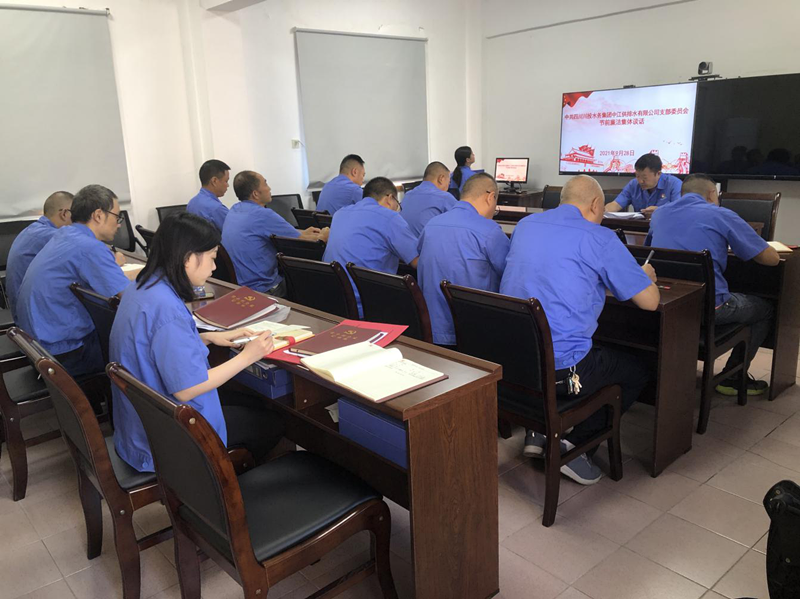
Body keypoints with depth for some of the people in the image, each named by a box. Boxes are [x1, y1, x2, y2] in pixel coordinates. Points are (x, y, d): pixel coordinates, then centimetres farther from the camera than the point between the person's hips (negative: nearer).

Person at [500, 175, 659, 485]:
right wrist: (644, 274, 21)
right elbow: (649, 300, -2)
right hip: (560, 368, -7)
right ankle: (573, 443, 9)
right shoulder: (600, 238, -8)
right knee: (638, 371, 20)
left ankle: (539, 430, 20)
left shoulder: (525, 225, 10)